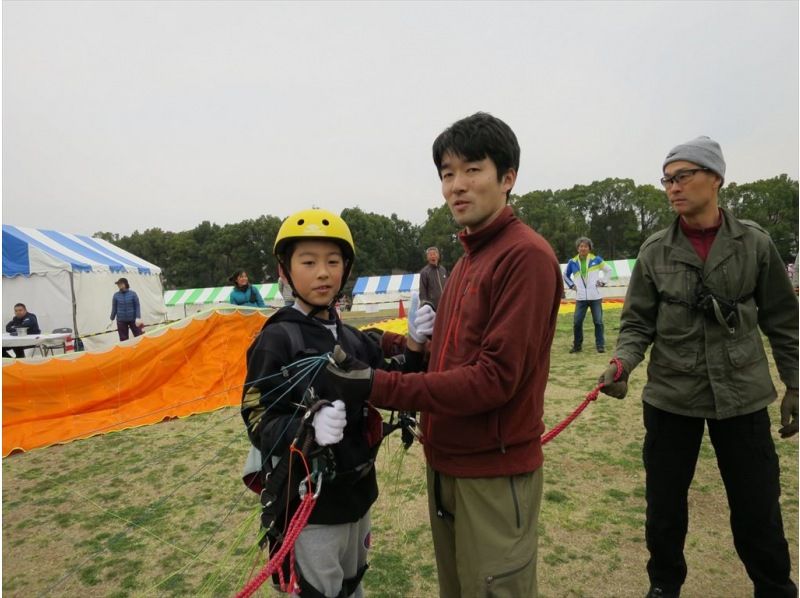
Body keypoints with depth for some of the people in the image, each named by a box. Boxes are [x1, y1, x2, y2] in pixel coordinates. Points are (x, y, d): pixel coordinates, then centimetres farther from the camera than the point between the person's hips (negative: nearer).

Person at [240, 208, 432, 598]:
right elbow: (259, 422, -19)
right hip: (309, 499, -6)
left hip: (357, 490, 6)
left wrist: (414, 346, -11)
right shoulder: (276, 339, -15)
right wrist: (309, 428, -38)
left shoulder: (352, 339, 3)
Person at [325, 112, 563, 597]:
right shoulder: (468, 258, 10)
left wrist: (377, 387, -22)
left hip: (495, 475, -8)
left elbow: (495, 378, -23)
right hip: (446, 465, 8)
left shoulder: (527, 256, -18)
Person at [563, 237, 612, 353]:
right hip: (580, 298, 1)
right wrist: (572, 285, 9)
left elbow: (609, 270, 15)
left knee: (598, 321, 0)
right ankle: (577, 345, 12)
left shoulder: (596, 260, 1)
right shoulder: (573, 262, 4)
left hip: (595, 297, -1)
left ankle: (600, 345, 10)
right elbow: (565, 275, 21)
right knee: (577, 322, -2)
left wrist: (603, 282, 5)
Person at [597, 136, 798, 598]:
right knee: (664, 506, 12)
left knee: (759, 509, 10)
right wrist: (623, 362, -18)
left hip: (742, 395, 0)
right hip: (670, 396, 1)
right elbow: (638, 322, 0)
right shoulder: (655, 252, -2)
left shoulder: (754, 243, -2)